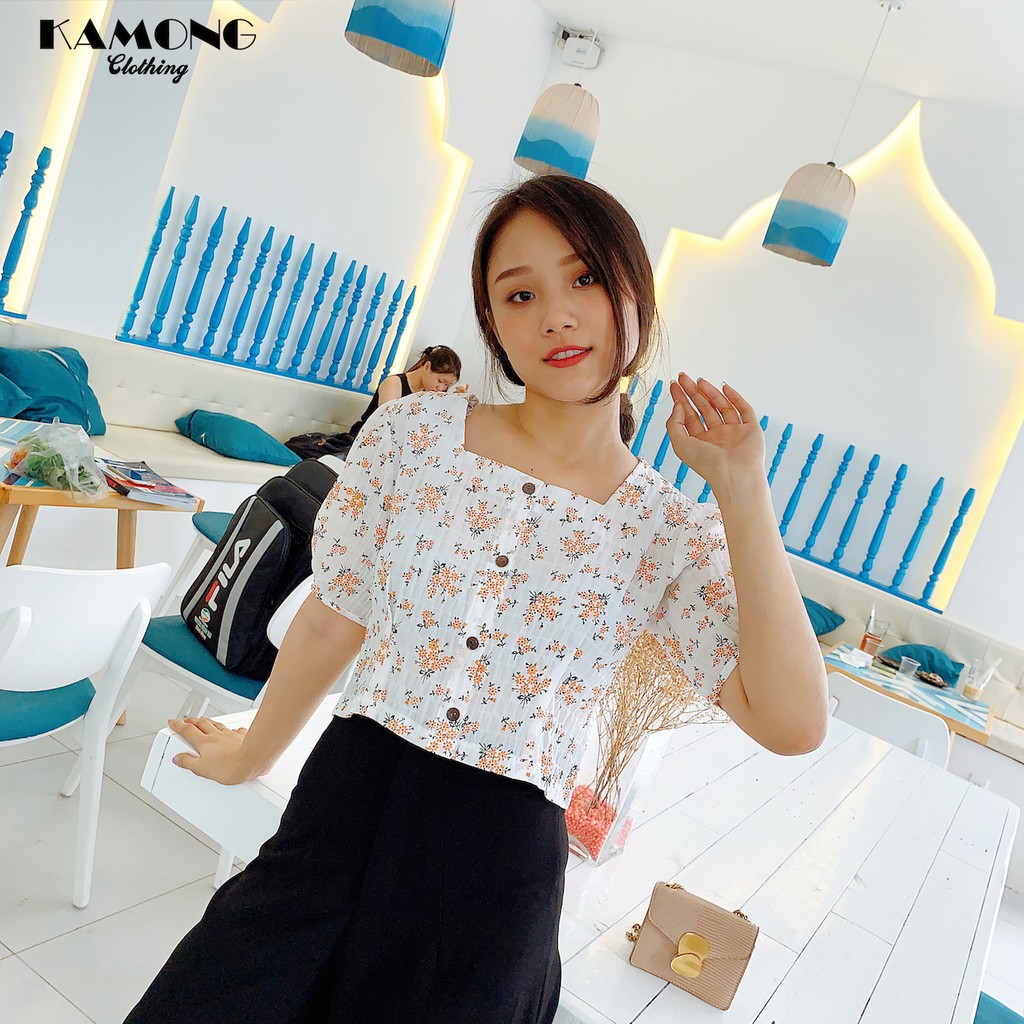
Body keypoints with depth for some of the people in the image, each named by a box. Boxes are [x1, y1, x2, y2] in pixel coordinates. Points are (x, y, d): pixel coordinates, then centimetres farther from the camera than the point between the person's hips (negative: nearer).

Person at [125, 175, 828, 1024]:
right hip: (343, 806, 1)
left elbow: (792, 722, -14)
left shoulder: (670, 532, -3)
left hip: (500, 870, 0)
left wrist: (742, 485, -15)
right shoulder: (414, 432, -3)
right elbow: (332, 622, 8)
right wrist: (251, 755, 20)